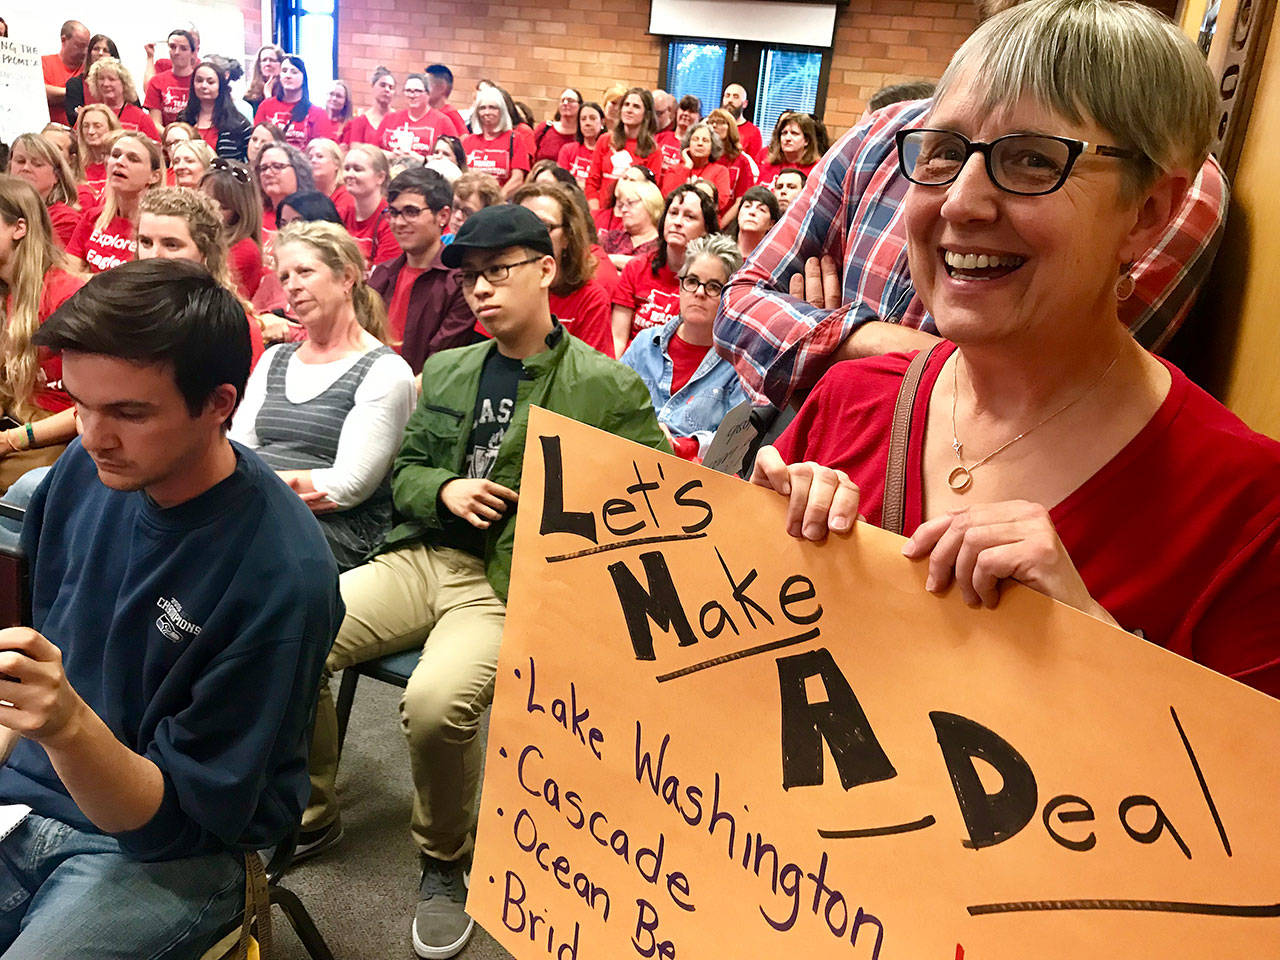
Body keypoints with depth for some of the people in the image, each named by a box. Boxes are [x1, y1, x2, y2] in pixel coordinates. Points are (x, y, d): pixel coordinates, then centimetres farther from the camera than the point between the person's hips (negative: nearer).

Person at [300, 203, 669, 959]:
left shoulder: (608, 388, -3)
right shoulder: (446, 370, 14)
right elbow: (405, 470, 19)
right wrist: (444, 490, -3)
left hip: (516, 585, -5)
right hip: (423, 558, 6)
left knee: (436, 700, -32)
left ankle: (445, 864, 1)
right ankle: (313, 814, 14)